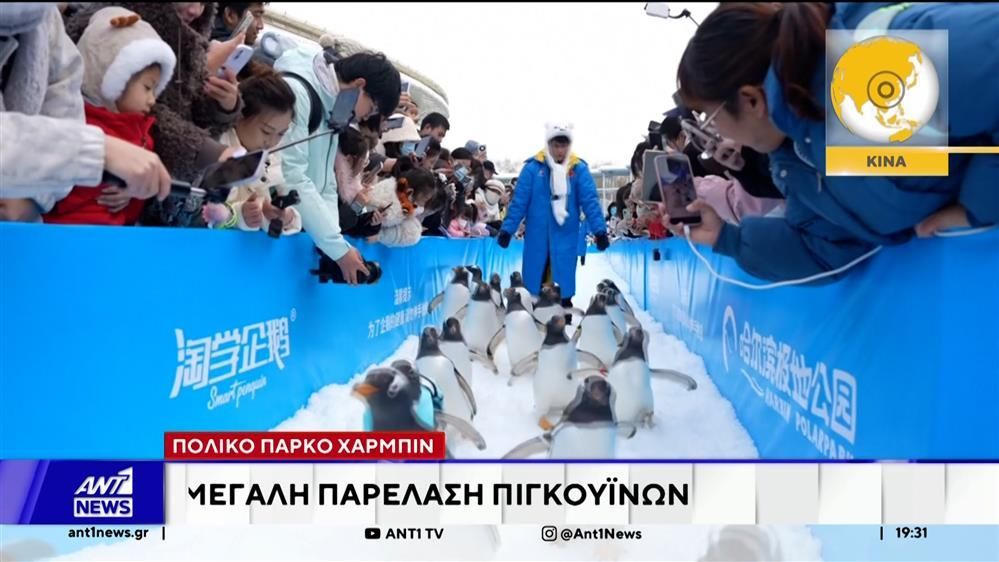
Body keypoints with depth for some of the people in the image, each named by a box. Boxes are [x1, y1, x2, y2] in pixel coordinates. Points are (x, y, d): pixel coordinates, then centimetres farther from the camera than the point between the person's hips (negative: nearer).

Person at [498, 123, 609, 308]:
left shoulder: (579, 169, -2)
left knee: (563, 285, 5)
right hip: (537, 236, 0)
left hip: (566, 237, 0)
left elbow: (590, 201, -6)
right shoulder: (533, 168, -6)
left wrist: (600, 230, -14)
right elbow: (519, 201, -5)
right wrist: (507, 230, -8)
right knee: (535, 282, 9)